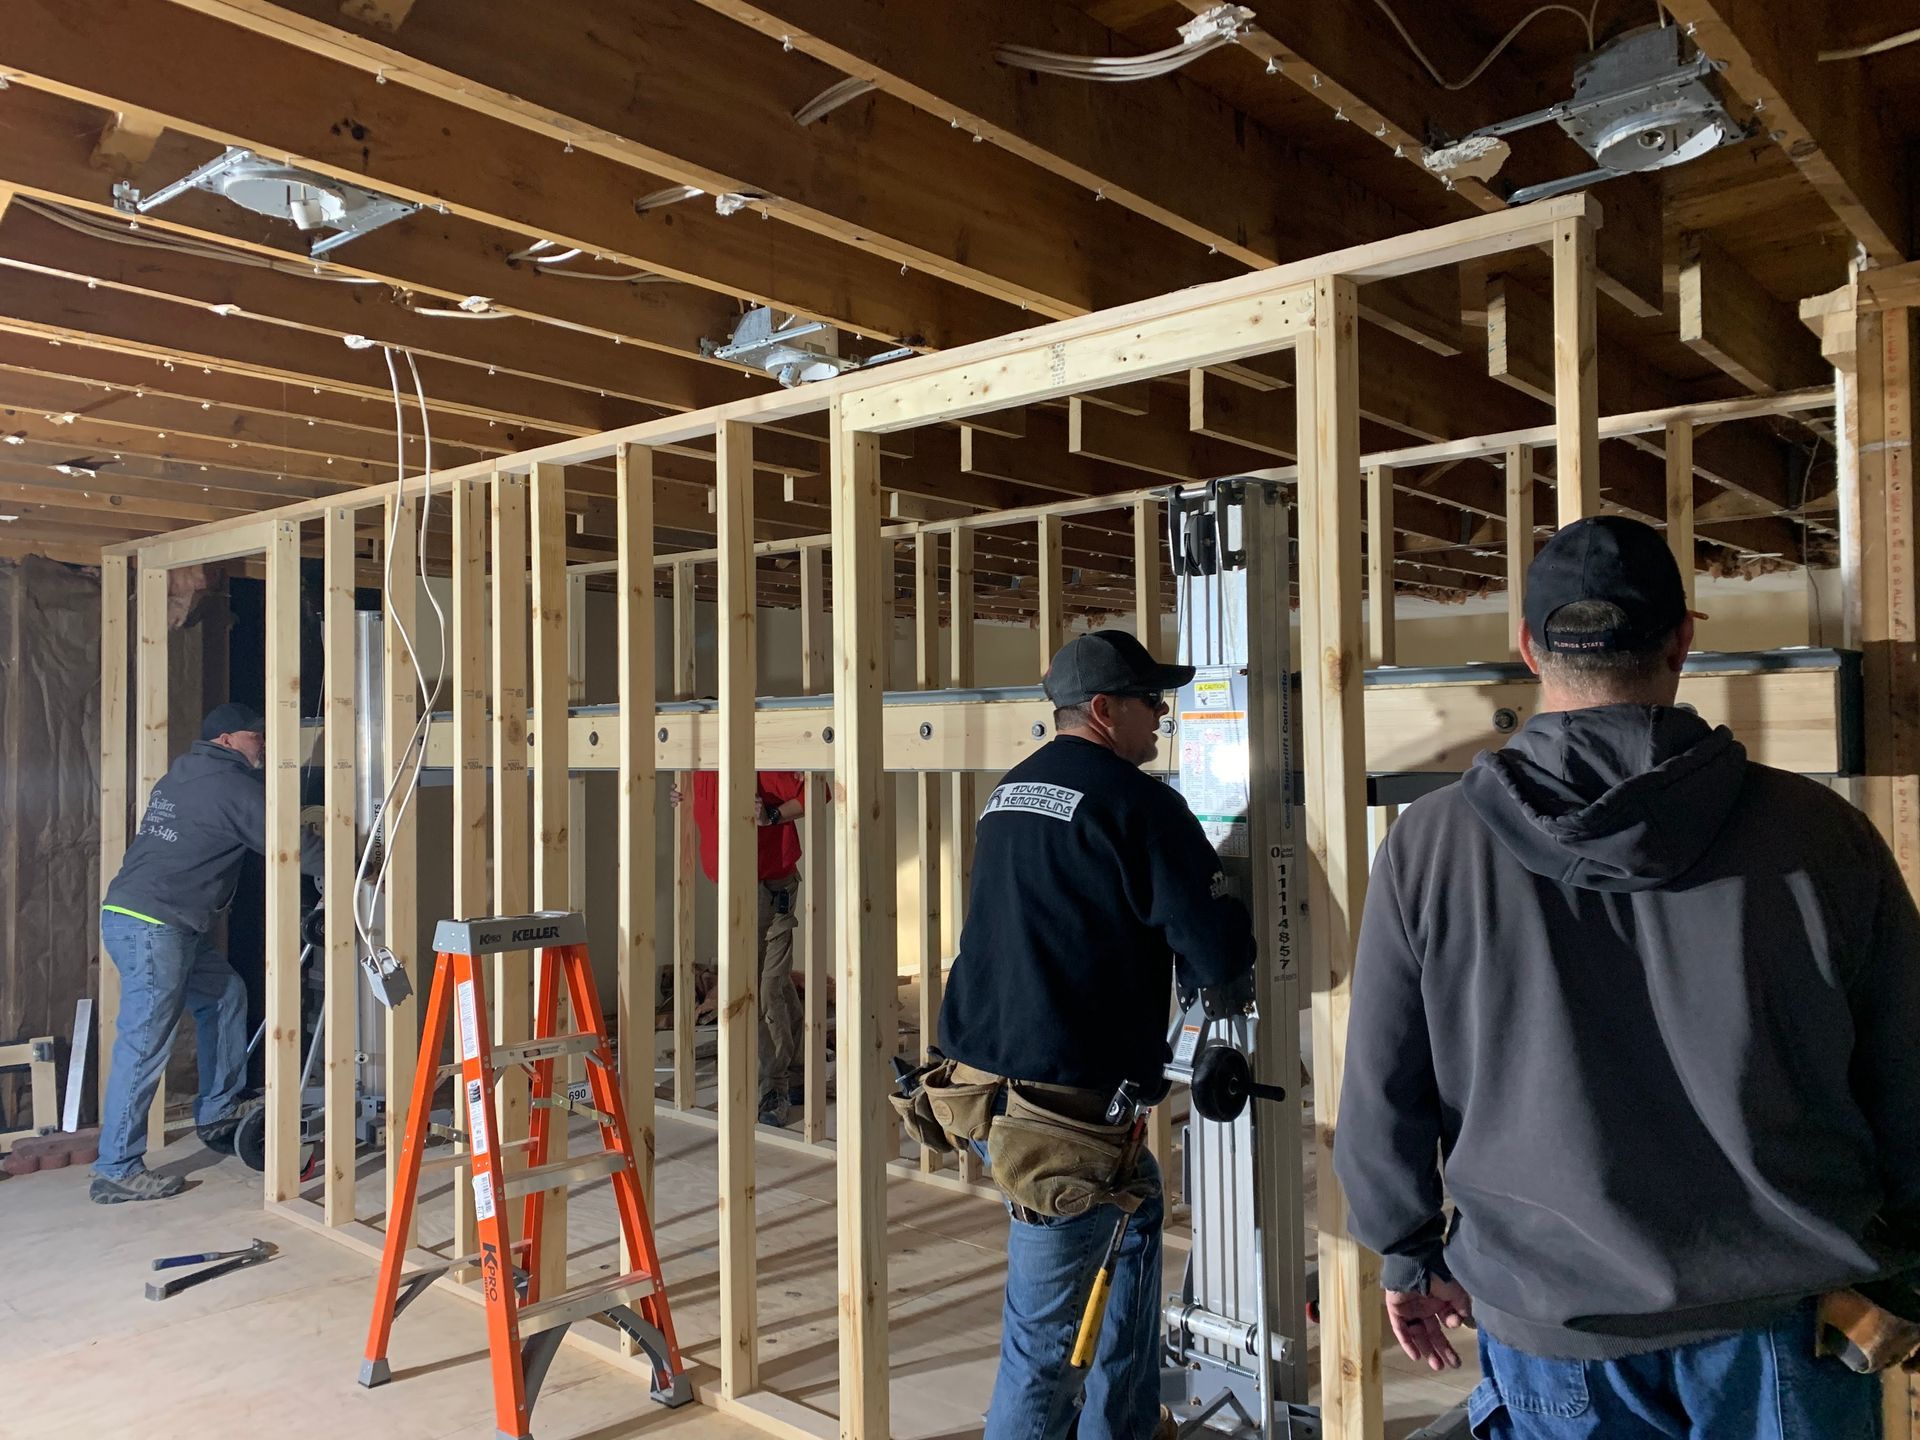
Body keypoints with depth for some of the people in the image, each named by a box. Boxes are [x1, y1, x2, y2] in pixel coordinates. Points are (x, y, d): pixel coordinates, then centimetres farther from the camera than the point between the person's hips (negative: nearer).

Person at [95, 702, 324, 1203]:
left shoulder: (186, 776, 18)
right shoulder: (231, 784, -11)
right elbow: (293, 846, -12)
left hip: (172, 925, 10)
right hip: (150, 924, -10)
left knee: (226, 995, 19)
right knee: (145, 1045, -7)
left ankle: (217, 1113, 26)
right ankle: (117, 1171, -1)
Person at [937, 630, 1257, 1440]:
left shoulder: (1008, 794, 13)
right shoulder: (1137, 804, -12)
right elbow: (1217, 962, -14)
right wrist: (1228, 904, 8)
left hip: (980, 1086, 9)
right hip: (1063, 1107, -9)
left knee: (1136, 1207, 29)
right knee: (1044, 1338, 3)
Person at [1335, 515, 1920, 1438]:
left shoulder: (1431, 844, -11)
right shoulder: (1819, 833, -10)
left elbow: (1380, 1094, -5)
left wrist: (1410, 1257, 11)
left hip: (1549, 1312, 1)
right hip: (1783, 1315, 0)